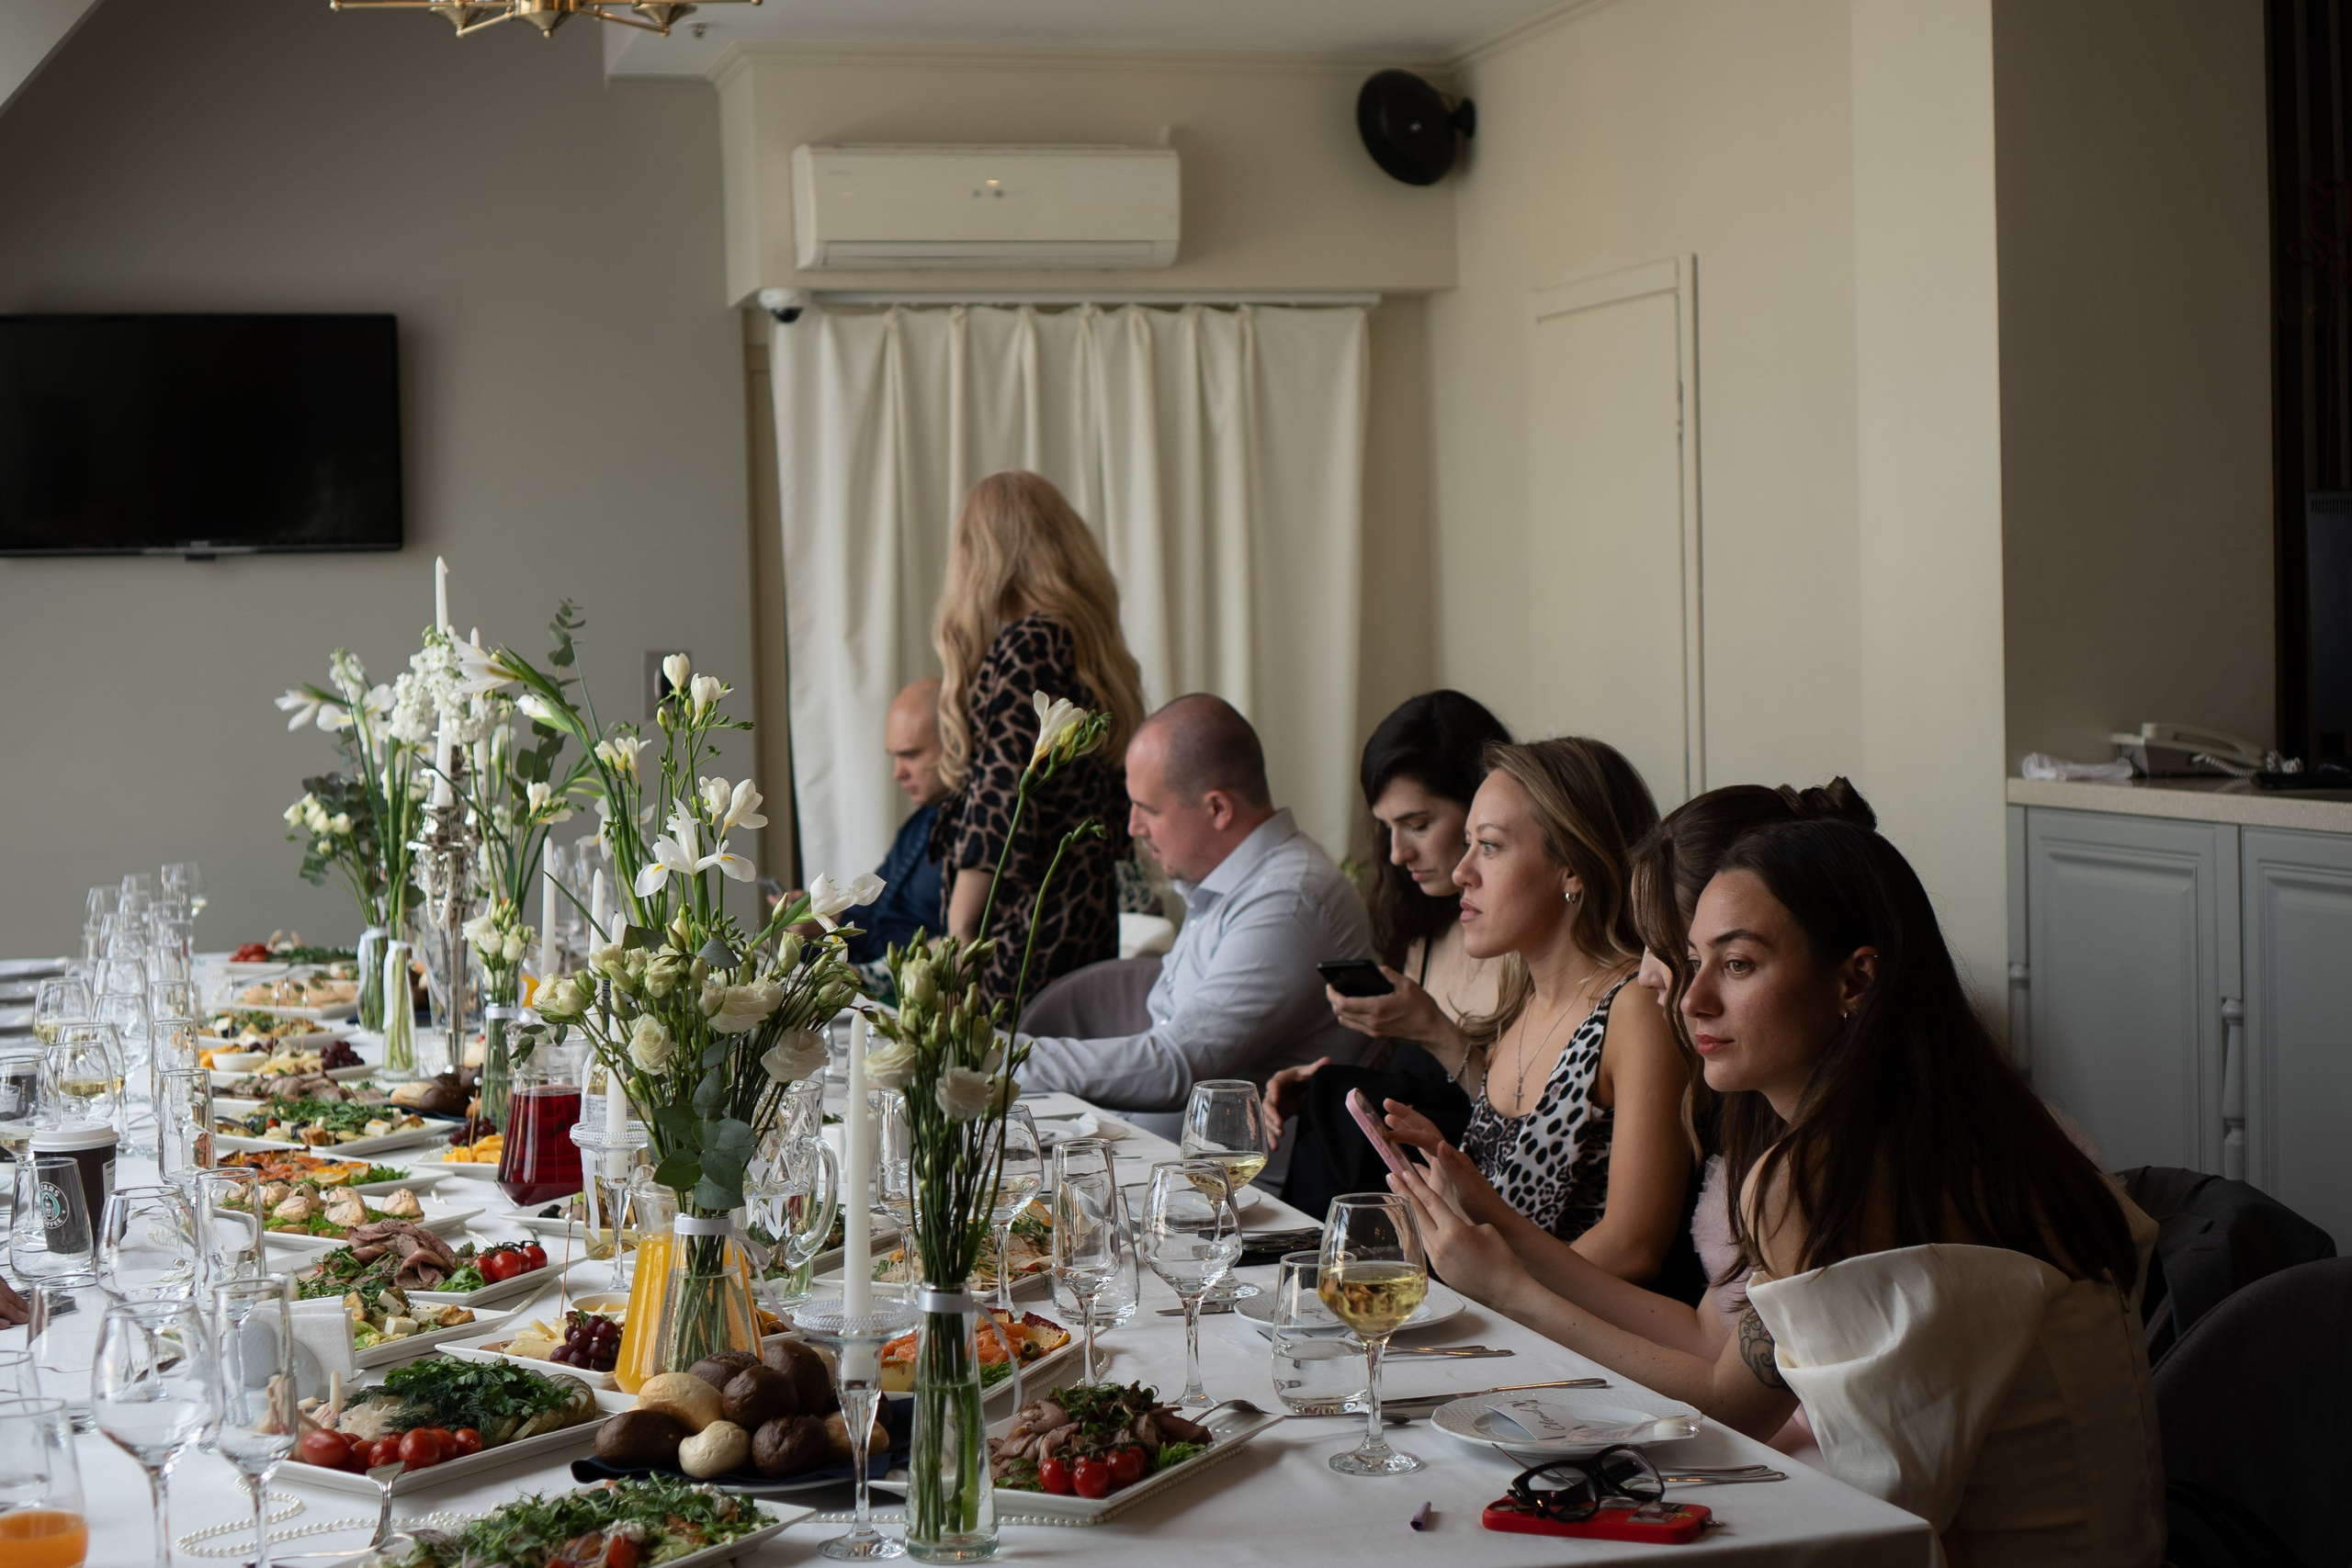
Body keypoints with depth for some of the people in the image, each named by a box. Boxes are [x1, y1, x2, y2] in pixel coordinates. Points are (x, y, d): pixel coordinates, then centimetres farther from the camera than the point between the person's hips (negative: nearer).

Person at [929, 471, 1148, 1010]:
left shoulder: (1026, 645, -12)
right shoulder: (1098, 646, 13)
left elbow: (1001, 805, -16)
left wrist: (957, 933, -11)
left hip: (1024, 928, -9)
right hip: (1091, 923, 9)